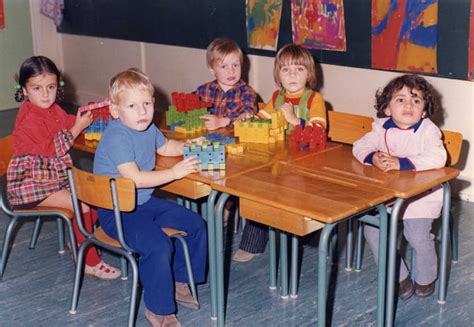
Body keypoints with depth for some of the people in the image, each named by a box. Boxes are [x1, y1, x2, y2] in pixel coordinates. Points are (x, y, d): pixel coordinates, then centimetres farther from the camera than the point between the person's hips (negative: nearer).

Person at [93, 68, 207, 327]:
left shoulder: (148, 128, 4)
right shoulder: (117, 137, -24)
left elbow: (165, 146, 27)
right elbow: (133, 178, -32)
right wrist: (174, 173, -29)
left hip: (145, 202, 9)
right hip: (117, 212, -9)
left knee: (196, 225, 8)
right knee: (158, 246, -28)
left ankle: (178, 282, 25)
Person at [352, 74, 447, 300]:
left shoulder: (428, 130, -11)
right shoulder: (382, 127, 2)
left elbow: (436, 158, -26)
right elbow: (360, 146, 0)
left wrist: (401, 163, -32)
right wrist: (373, 157, -23)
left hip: (420, 196, -4)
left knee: (418, 236, -18)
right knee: (373, 231, -8)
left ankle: (425, 279, 14)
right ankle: (400, 279, 11)